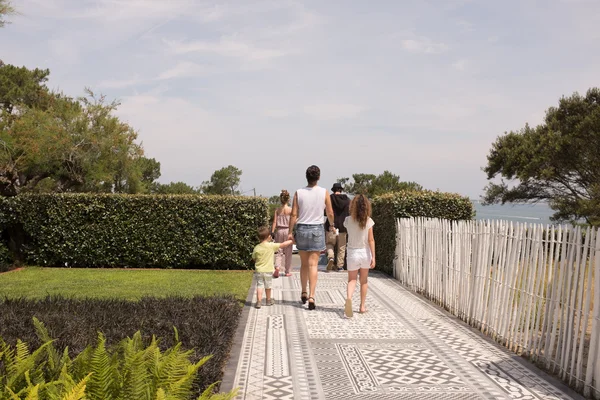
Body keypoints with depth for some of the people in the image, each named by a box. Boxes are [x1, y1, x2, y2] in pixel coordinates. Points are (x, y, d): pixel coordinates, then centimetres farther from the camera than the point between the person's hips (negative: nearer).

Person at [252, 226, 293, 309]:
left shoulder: (256, 247, -5)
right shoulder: (271, 246, -13)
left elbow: (254, 258, 5)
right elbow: (283, 244, -6)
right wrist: (291, 241, 8)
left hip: (258, 271, 1)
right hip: (268, 271, -1)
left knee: (259, 286, 4)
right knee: (267, 286, 14)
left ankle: (259, 301, -4)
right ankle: (268, 300, 30)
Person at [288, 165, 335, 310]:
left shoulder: (299, 193, -4)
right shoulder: (324, 192, -6)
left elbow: (294, 214, -5)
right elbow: (330, 213, 1)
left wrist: (290, 232, 3)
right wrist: (332, 225, 21)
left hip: (301, 229, 2)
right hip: (317, 229, -2)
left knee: (304, 263, 16)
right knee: (313, 264, -1)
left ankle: (304, 293, 25)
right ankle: (311, 296, -7)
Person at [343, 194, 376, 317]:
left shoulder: (348, 220, -9)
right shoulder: (368, 221, -9)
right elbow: (371, 240, -9)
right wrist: (373, 257, -7)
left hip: (352, 253, -1)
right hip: (365, 252, 1)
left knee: (352, 279, 6)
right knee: (364, 281, 17)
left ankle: (349, 297, -24)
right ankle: (362, 306, 23)